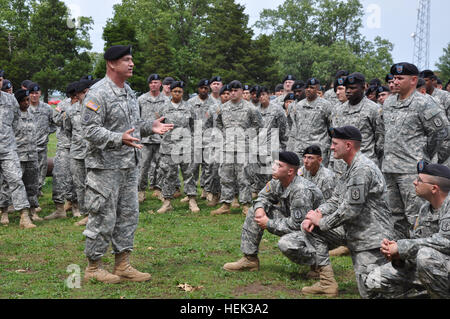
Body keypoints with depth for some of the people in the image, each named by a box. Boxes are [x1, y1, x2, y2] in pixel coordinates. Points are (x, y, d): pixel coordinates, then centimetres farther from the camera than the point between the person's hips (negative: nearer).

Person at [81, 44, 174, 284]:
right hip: (106, 166, -9)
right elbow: (89, 130, -20)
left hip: (129, 165, 9)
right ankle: (93, 267, 11)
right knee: (103, 217, -2)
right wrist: (119, 138, -30)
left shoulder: (128, 91, 14)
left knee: (128, 214, 12)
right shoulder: (98, 93, -14)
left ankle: (122, 265, 22)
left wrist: (150, 127, 7)